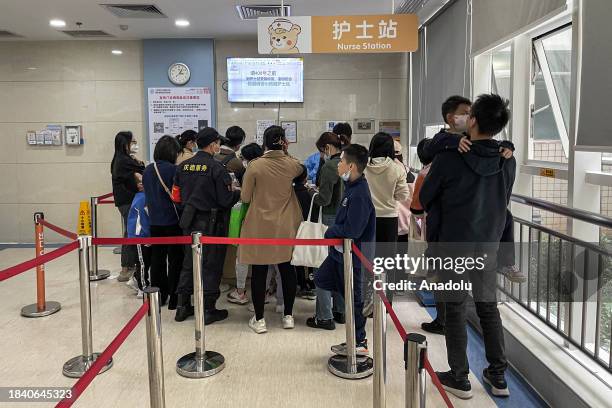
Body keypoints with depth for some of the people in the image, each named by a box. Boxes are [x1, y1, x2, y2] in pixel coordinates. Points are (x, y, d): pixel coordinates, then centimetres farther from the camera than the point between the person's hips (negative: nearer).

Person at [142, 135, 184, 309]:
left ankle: (158, 296, 23)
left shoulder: (147, 170, 4)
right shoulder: (173, 169, -15)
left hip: (154, 222, 6)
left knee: (157, 258, 14)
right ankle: (174, 299, 11)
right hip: (172, 221, -5)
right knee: (175, 259, 5)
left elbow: (147, 194, 13)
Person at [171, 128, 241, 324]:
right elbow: (225, 200, -16)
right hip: (211, 223, -6)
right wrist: (237, 192, 3)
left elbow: (177, 195, 6)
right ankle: (208, 309, 13)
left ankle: (182, 306, 23)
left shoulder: (183, 166, 2)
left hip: (189, 222, 6)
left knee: (189, 262, 16)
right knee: (211, 265, 5)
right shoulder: (216, 167, -15)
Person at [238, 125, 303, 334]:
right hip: (286, 226, 3)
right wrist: (285, 153, 14)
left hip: (260, 226, -3)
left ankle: (259, 320, 13)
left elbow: (245, 198, -7)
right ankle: (288, 316, 22)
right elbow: (301, 170, 21)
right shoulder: (291, 164, -5)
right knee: (287, 269, 13)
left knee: (259, 272, 6)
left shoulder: (255, 165, -13)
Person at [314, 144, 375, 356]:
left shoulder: (359, 195, -26)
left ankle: (359, 343, 23)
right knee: (321, 279, 20)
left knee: (353, 298, 5)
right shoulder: (352, 187, 4)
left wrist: (330, 232, -13)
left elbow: (351, 230, -29)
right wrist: (334, 232, -1)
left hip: (352, 254, -10)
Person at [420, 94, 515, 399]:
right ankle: (498, 376, 24)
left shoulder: (448, 158, -17)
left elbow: (424, 199, -4)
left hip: (454, 245, -4)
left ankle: (459, 378, 15)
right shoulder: (508, 161, -3)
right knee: (488, 308, 16)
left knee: (455, 310, 6)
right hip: (489, 245, 4)